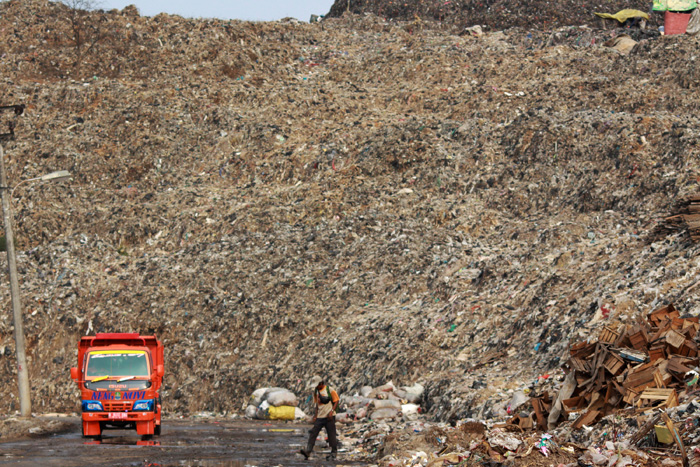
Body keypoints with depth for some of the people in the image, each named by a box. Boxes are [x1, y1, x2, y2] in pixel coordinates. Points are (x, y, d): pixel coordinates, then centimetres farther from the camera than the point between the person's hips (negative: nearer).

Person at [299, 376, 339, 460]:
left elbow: (336, 401, -6)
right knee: (313, 433, -5)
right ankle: (308, 451, -9)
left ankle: (334, 452, 11)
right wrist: (315, 416, 15)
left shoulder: (329, 390, -8)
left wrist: (331, 411, -17)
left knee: (331, 434, 0)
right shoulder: (316, 391, 10)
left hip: (329, 417, -6)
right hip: (320, 417, 6)